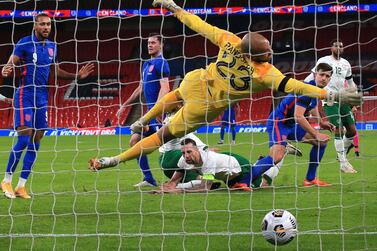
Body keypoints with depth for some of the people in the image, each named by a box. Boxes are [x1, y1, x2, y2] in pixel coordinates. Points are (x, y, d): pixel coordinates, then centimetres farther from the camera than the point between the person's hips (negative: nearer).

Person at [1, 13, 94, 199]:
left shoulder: (52, 47, 10)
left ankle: (21, 186, 9)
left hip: (42, 97, 6)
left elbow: (56, 71, 21)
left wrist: (77, 76, 11)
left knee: (35, 141, 4)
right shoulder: (24, 43, -8)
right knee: (24, 138, -14)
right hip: (25, 95, -6)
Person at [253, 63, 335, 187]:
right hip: (278, 122, -10)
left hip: (291, 125, 10)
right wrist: (316, 134, -25)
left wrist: (321, 123, 22)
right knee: (277, 157, -31)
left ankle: (310, 179, 16)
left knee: (321, 141, 11)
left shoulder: (317, 89, 9)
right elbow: (298, 116, -30)